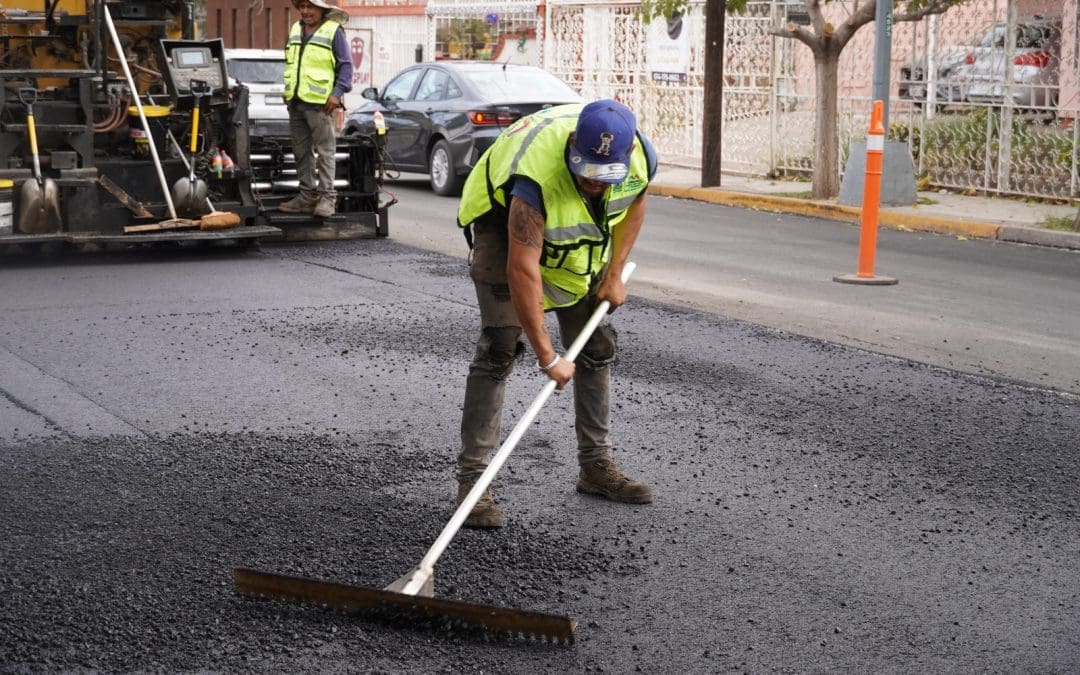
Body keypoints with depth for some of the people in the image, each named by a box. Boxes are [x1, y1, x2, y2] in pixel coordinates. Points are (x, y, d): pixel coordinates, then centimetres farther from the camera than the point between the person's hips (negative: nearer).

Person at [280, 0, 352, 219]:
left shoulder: (333, 31, -4)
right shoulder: (296, 30, 17)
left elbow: (346, 65, -5)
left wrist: (338, 92, -14)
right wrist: (288, 91, 20)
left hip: (319, 102, -7)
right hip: (295, 102, 7)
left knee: (324, 150, -6)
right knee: (301, 151, 10)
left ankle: (327, 197, -4)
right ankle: (307, 196, 17)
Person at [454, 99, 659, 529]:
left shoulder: (640, 156, -26)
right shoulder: (538, 174, -43)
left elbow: (635, 201, 0)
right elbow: (522, 271, -40)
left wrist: (614, 274, -4)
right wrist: (546, 357, -36)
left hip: (579, 238, 6)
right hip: (502, 217, -6)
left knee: (596, 347, 5)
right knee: (499, 346, -18)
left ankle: (596, 466, 19)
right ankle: (472, 480, -15)